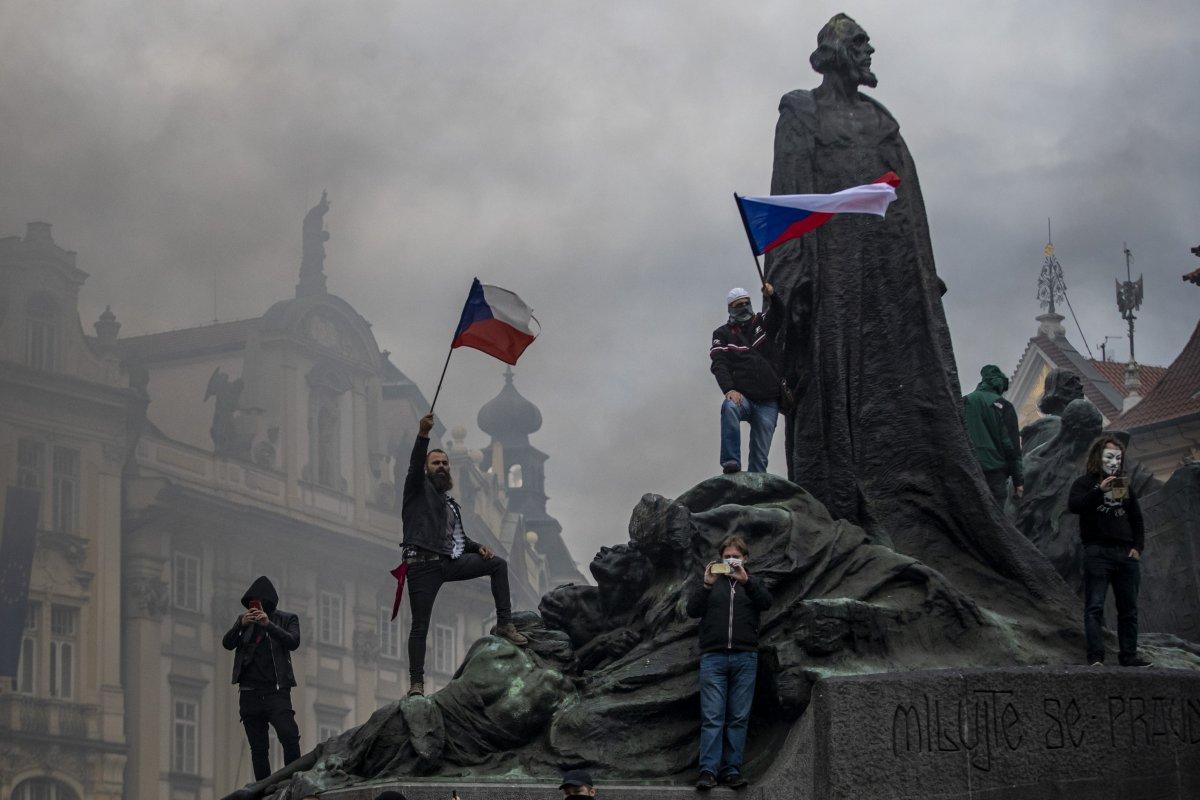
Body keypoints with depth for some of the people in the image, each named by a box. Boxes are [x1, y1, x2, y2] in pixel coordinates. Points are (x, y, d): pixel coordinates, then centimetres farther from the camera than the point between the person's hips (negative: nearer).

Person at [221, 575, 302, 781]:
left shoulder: (287, 619, 8)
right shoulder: (244, 620, 15)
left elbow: (293, 642, -9)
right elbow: (227, 644, 4)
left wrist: (269, 624, -20)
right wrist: (241, 625, -13)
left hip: (276, 691, -3)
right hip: (249, 693, 3)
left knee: (289, 737, -21)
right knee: (258, 748, 3)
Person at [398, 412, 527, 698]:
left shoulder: (451, 504, 27)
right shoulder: (418, 488, 7)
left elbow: (460, 538, 31)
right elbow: (415, 464, -14)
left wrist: (478, 547, 9)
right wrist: (423, 435, -30)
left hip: (451, 562, 6)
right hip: (423, 564, -6)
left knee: (498, 564, -1)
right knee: (420, 624, -8)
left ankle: (504, 624, -3)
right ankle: (416, 683, -4)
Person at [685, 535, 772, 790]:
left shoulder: (753, 584, 17)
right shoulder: (710, 582, 17)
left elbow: (766, 602, -4)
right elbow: (692, 609, 2)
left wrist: (746, 581, -19)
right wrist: (707, 585, -12)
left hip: (745, 659, 1)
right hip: (713, 658, -1)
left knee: (739, 718, -1)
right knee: (712, 718, -9)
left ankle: (732, 770, 0)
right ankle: (708, 771, -14)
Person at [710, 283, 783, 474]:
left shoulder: (762, 323, 14)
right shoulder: (722, 334, 7)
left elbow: (778, 314, -6)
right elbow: (719, 365, -6)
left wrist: (771, 296, -28)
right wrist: (729, 390, -25)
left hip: (768, 403, 2)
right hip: (743, 398, -2)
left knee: (760, 456, -2)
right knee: (729, 407, -37)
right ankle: (731, 463, -41)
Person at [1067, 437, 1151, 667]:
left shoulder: (1124, 486, 19)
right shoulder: (1086, 483, 5)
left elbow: (1137, 519, 22)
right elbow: (1073, 506, -14)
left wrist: (1138, 547, 9)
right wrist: (1100, 491, -23)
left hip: (1126, 554, 5)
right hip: (1097, 552, -5)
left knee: (1129, 608, 7)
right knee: (1094, 607, -9)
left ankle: (1129, 655, 12)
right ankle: (1095, 657, -13)